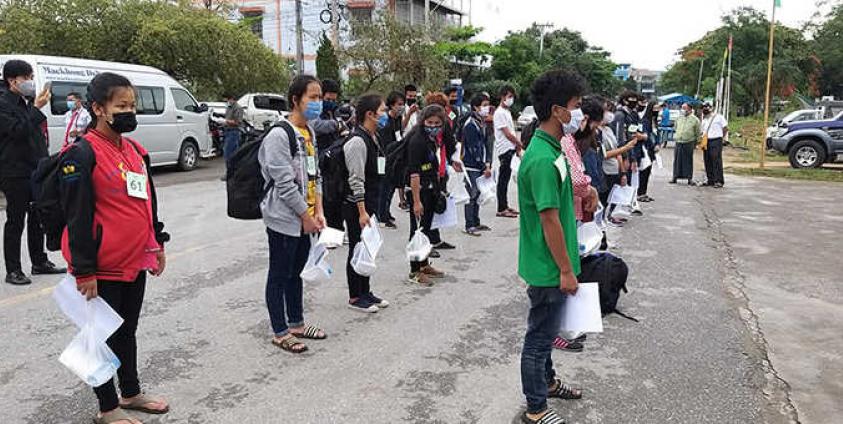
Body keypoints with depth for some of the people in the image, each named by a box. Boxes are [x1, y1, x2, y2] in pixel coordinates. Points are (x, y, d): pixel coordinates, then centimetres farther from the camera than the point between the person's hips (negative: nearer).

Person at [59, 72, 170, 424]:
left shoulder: (135, 150, 10)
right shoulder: (81, 155, -14)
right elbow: (77, 216, -16)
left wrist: (157, 243, 18)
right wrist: (84, 270, -17)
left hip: (136, 261, 7)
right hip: (104, 267, -7)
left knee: (128, 330, 20)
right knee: (105, 335, 7)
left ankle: (131, 393, 36)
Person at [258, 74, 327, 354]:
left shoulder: (309, 132, 10)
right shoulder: (279, 135, -17)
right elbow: (285, 184, -20)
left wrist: (318, 212, 5)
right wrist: (306, 217, -13)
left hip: (305, 219, 8)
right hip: (284, 219, -8)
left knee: (295, 273, 19)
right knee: (279, 276, 5)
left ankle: (296, 323, 32)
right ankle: (280, 333, 17)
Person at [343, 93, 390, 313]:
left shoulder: (373, 138, 12)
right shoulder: (357, 141, -18)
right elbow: (356, 180, -21)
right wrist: (362, 212, -22)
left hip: (370, 203, 9)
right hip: (356, 205, -9)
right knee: (357, 250, 1)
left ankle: (365, 292, 28)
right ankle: (355, 298, 14)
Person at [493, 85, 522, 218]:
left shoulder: (507, 112, 18)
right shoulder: (499, 113, -11)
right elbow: (507, 134, -16)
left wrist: (517, 147, 11)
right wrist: (520, 144, -8)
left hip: (510, 149, 9)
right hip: (505, 149, -9)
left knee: (505, 179, 12)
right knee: (503, 180, -7)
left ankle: (505, 206, 18)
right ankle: (501, 209, -4)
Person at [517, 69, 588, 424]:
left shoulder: (552, 148, 6)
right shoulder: (543, 158, -26)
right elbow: (549, 221, -24)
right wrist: (566, 270, -18)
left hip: (549, 266, 10)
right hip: (549, 268, -10)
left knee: (546, 330, 25)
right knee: (540, 336, 6)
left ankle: (547, 381, 45)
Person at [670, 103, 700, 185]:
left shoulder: (695, 119, 1)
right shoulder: (679, 118, 12)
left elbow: (697, 132, 3)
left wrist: (695, 141, 1)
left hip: (689, 143, -3)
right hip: (678, 143, 3)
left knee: (688, 161, 1)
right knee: (677, 160, 4)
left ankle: (689, 178, 7)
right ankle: (675, 177, 10)